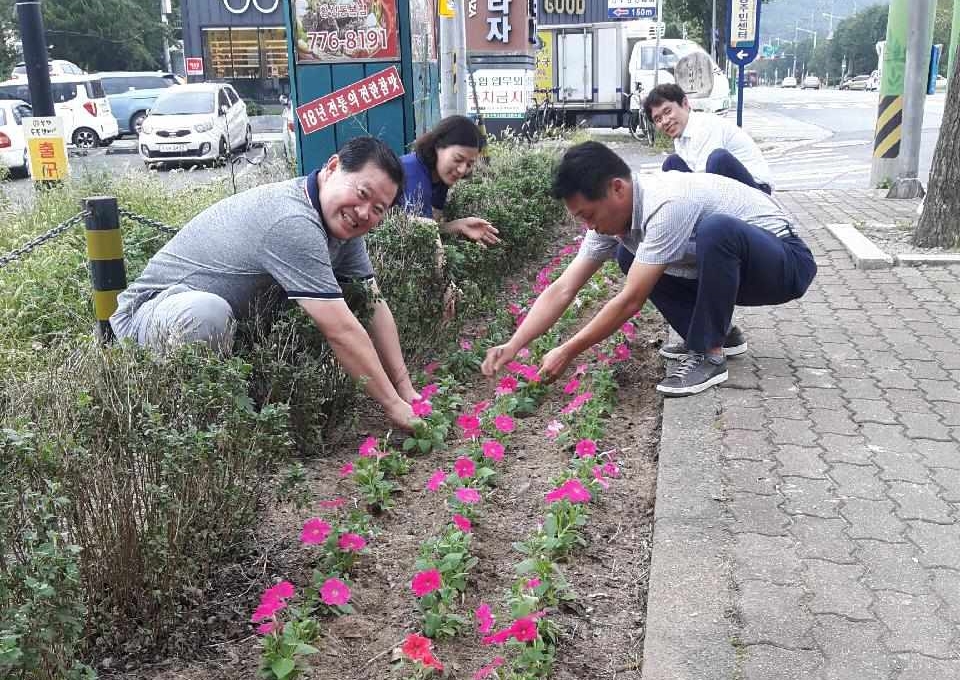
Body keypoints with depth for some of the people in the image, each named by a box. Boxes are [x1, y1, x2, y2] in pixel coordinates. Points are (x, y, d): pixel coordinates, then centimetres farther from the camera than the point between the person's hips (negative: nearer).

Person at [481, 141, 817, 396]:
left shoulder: (667, 205, -33)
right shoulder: (611, 214, -7)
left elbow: (630, 301, -31)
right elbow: (562, 290, -9)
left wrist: (567, 352, -23)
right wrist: (512, 346, -17)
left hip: (786, 262, -8)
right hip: (727, 269, 8)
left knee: (715, 229, -38)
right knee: (633, 261, -1)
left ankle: (709, 355, -20)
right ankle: (715, 331, 5)